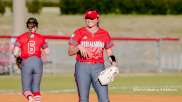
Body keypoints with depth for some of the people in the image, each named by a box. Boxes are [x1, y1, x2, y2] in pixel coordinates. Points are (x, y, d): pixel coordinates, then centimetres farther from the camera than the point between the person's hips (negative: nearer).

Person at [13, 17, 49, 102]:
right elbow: (47, 51, 10)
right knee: (36, 87, 14)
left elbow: (15, 53, -6)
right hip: (38, 62, 1)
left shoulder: (21, 38, 1)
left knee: (26, 88, 1)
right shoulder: (40, 37, 5)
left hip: (26, 63, -1)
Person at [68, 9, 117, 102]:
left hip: (98, 67, 1)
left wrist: (112, 60, -7)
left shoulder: (104, 34, 9)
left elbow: (109, 52, 14)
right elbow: (70, 52, 3)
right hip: (82, 67, -1)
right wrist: (79, 47, -16)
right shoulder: (79, 32, 4)